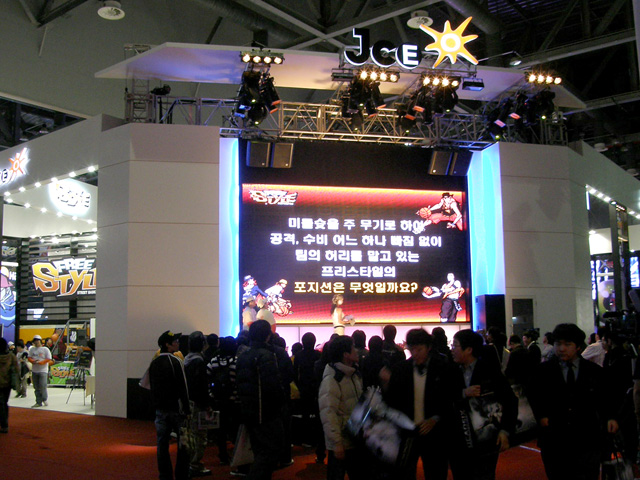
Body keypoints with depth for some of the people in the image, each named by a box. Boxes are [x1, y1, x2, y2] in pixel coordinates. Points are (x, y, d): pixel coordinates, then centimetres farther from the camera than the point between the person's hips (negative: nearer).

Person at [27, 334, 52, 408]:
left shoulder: (45, 349, -1)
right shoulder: (32, 349, 14)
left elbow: (48, 359, -6)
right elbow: (29, 358, 8)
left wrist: (40, 362, -19)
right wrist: (33, 361, -13)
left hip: (43, 370, -5)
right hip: (34, 371, 5)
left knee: (43, 386, -14)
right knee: (36, 388, 6)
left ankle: (45, 399, 5)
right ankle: (39, 402, 12)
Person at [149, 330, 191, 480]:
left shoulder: (154, 363, 8)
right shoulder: (175, 362, -14)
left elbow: (152, 387, 14)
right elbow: (182, 388, -15)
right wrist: (186, 410, -11)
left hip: (160, 409, 6)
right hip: (176, 409, -6)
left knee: (162, 445, 9)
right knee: (183, 445, 5)